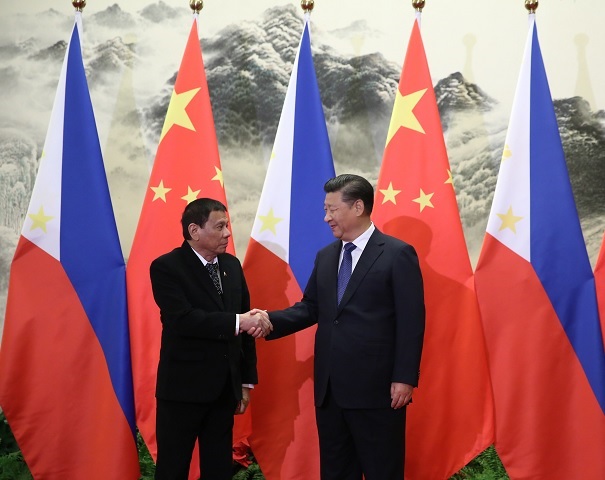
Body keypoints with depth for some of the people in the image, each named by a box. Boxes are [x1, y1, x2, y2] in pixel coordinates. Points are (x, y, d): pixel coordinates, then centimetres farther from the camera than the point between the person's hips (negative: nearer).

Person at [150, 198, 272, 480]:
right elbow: (184, 320, -24)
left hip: (225, 387, 6)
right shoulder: (166, 267, -11)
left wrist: (246, 380, 9)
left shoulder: (232, 265, 8)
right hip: (184, 387, -6)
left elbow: (244, 325, 11)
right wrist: (236, 322, -28)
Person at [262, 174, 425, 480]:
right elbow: (310, 308, 13)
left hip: (375, 387, -6)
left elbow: (411, 321, -11)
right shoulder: (325, 256, 14)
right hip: (329, 388, 7)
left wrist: (404, 378, -15)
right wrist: (271, 320, -5)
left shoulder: (397, 254, -7)